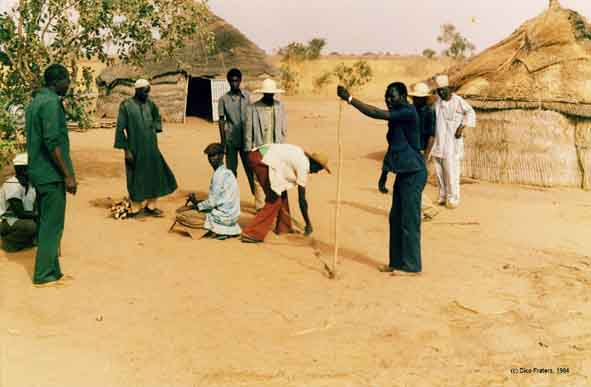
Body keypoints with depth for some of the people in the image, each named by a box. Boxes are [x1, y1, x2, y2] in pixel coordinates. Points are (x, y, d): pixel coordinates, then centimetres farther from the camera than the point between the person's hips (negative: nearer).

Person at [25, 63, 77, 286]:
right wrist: (68, 175, -18)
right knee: (52, 225, -3)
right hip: (52, 174, -9)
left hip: (38, 173, 10)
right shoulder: (51, 102, -15)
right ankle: (45, 274, 3)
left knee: (45, 222, 13)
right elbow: (52, 142, -22)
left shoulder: (34, 102, 15)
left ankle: (50, 271, 21)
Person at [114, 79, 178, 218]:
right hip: (135, 149, -6)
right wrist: (126, 150, -15)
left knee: (155, 175, 10)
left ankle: (151, 206, 25)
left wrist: (155, 128, 10)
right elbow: (120, 128, -12)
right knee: (137, 178, 5)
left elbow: (157, 117, 26)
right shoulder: (126, 105, -11)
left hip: (151, 148, 6)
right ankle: (135, 209, 19)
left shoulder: (150, 104, 5)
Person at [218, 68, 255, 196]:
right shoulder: (223, 99, -2)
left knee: (250, 169, 3)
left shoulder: (247, 96, 4)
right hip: (231, 140, -2)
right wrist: (223, 143, -4)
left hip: (245, 139, 2)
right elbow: (221, 121, 0)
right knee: (231, 171, 3)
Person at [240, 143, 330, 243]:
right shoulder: (304, 165, -5)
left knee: (282, 193, 18)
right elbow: (302, 199, -1)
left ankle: (283, 228, 27)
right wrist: (308, 223, 8)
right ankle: (251, 234, -4)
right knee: (274, 202, -3)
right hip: (263, 161, -10)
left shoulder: (300, 155, 18)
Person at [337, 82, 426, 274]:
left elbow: (376, 113, -26)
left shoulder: (408, 112, -16)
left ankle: (411, 265, 5)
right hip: (404, 172, 10)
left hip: (413, 173, -10)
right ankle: (397, 262, 22)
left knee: (409, 220, -4)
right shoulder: (397, 115, 13)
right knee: (396, 218, 13)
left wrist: (349, 98, -25)